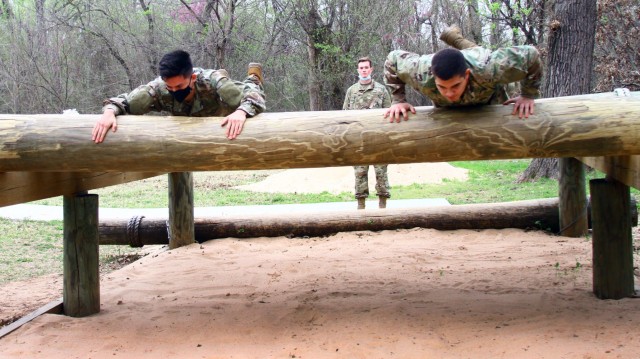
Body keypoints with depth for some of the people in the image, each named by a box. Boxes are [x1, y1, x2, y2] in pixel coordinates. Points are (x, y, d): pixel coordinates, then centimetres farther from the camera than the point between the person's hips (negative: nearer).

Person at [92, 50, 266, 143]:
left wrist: (242, 111, -71)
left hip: (225, 113, -3)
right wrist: (109, 112, -57)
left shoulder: (211, 81, -48)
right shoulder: (158, 88, -41)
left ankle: (252, 78, 49)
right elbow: (124, 101, -33)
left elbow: (254, 95, -49)